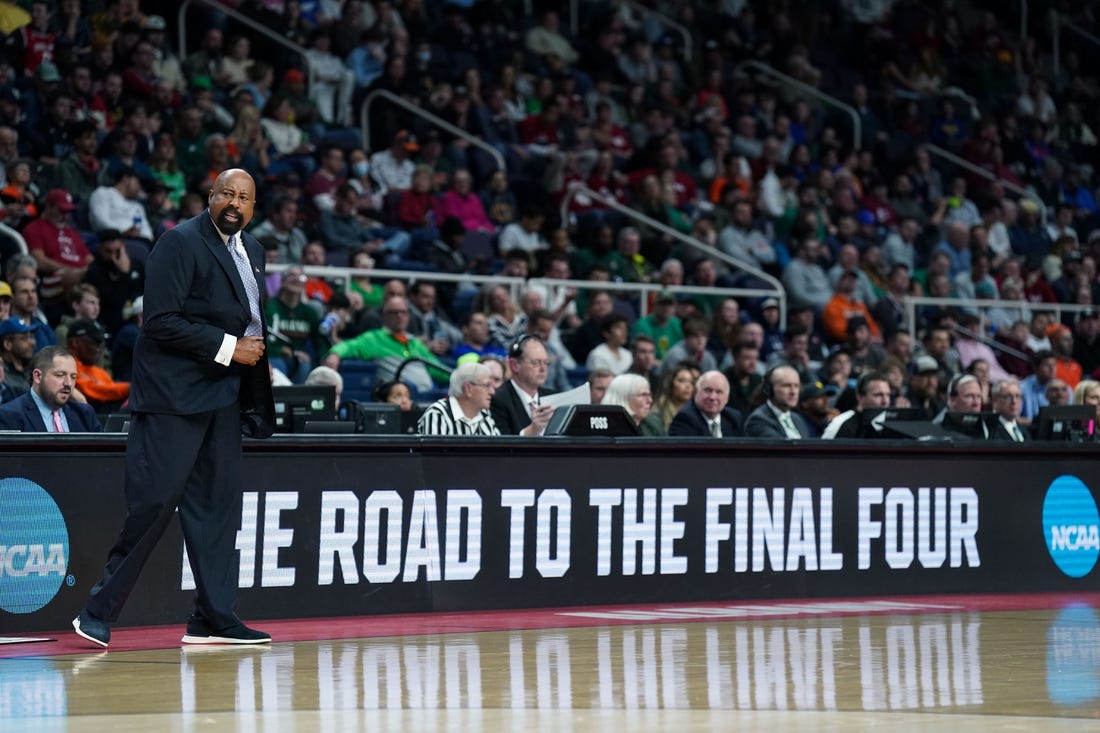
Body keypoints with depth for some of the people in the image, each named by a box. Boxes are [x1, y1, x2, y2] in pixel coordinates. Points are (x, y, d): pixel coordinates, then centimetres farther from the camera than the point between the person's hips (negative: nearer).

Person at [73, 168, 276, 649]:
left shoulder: (252, 250, 15)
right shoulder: (181, 243, -11)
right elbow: (162, 321, -18)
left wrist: (257, 349, 5)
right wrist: (228, 348, -17)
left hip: (223, 393, 8)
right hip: (174, 394, -8)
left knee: (217, 505, 7)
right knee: (154, 502, -11)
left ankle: (213, 618, 11)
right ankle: (99, 613, -3)